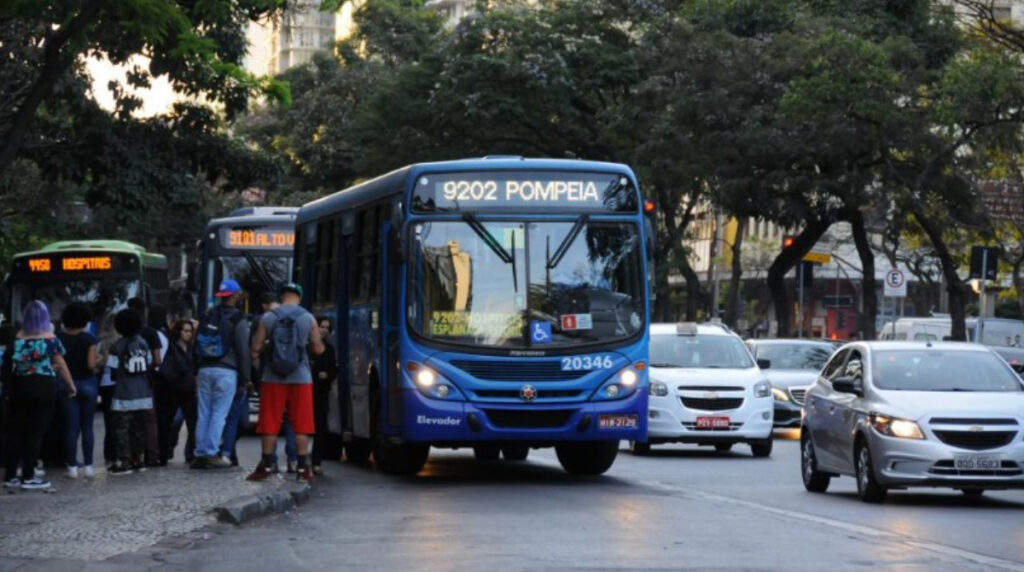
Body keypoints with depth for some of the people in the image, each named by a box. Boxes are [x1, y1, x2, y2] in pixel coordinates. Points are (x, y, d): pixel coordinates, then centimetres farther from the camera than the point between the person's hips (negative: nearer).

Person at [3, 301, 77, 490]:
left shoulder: (18, 338, 2)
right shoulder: (50, 338, -4)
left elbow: (10, 363, 0)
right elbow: (61, 365, -1)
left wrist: (9, 389, 8)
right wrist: (71, 385, 10)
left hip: (19, 387, 3)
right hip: (43, 387, -3)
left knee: (15, 431, 7)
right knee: (35, 432, -1)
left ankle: (11, 475, 8)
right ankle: (28, 477, -1)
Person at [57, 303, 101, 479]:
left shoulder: (59, 338, -3)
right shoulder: (89, 339, -10)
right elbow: (92, 364, -15)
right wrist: (99, 360, 5)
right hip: (87, 383, -2)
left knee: (71, 427, 4)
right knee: (87, 427, 6)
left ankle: (72, 467, 2)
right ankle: (88, 466, 6)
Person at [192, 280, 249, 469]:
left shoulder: (208, 317, 12)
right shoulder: (237, 320, -5)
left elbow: (196, 345, 13)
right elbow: (243, 350, -7)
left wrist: (196, 371, 15)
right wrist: (245, 377, -2)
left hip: (205, 369, 5)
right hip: (226, 370, -5)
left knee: (203, 414, 7)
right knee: (219, 414, -4)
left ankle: (200, 454, 7)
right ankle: (212, 454, -8)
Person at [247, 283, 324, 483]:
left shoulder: (268, 318, -1)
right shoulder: (308, 318, -1)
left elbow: (255, 348, -3)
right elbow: (318, 349, 1)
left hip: (273, 377, 0)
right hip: (300, 377, 0)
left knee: (270, 423, 5)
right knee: (301, 424, 4)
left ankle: (267, 464, 5)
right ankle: (303, 467, 2)